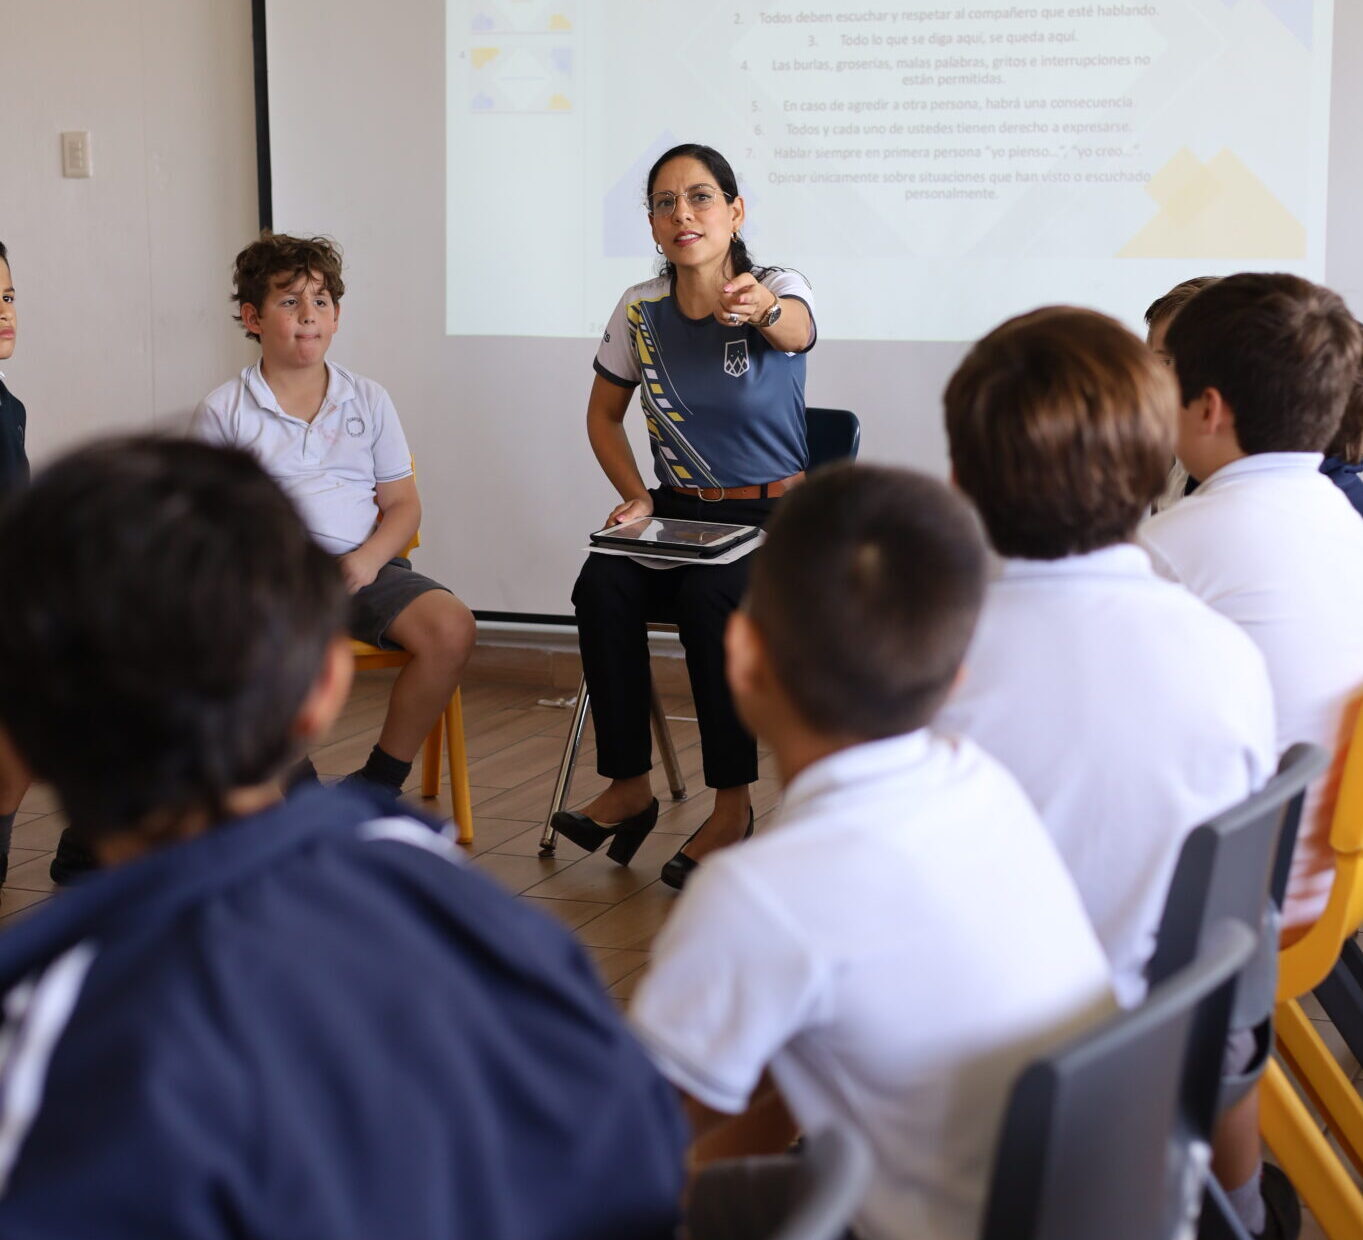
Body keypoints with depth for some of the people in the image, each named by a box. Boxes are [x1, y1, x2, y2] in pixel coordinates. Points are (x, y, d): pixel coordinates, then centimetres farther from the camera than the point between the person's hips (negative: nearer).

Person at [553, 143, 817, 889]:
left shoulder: (778, 288, -10)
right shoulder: (640, 310, 2)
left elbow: (795, 328, -37)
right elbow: (604, 415, 15)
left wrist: (762, 310, -62)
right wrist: (635, 494, -3)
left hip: (772, 517, -4)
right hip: (678, 510, 4)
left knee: (709, 597, -34)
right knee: (601, 587, -27)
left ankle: (733, 803, -20)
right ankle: (628, 786, -16)